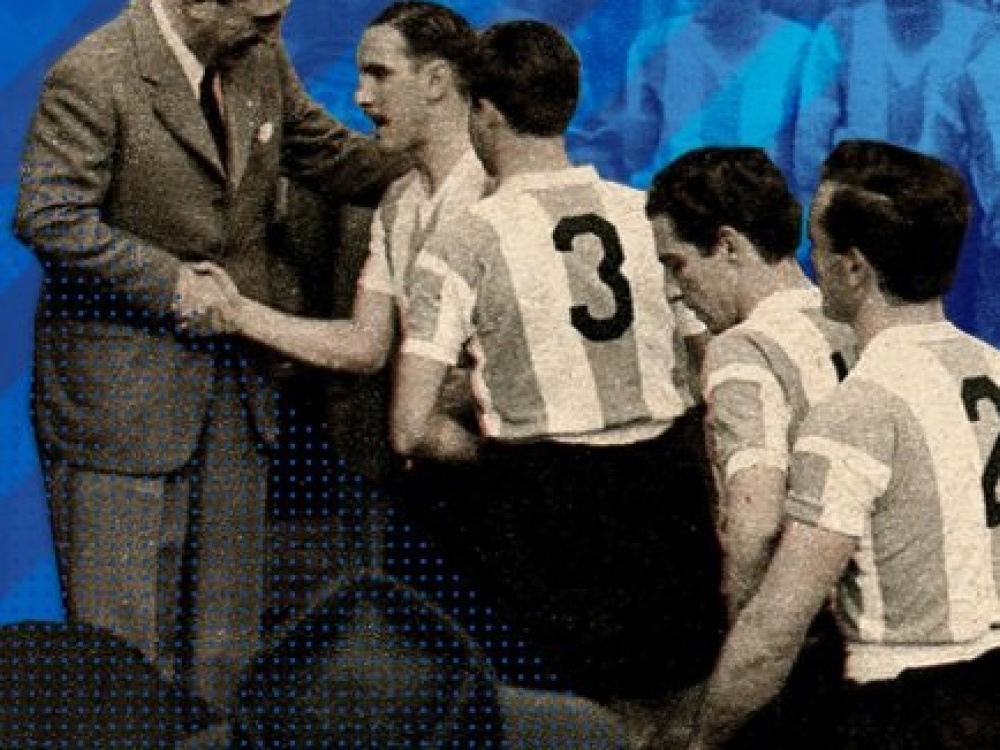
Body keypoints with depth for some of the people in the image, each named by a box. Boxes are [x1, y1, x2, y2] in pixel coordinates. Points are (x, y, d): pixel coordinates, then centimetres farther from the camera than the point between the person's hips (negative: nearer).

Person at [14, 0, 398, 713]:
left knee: (224, 621, 14)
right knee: (123, 624, -2)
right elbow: (47, 218, -21)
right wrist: (170, 282, -20)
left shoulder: (260, 58, 4)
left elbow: (323, 147, 17)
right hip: (122, 381, -7)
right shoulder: (93, 79, -19)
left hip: (234, 375, 7)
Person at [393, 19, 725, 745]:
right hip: (666, 485, 3)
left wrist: (493, 449, 8)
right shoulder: (648, 215, 5)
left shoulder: (460, 246, -6)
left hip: (545, 495, -3)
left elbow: (412, 430, -10)